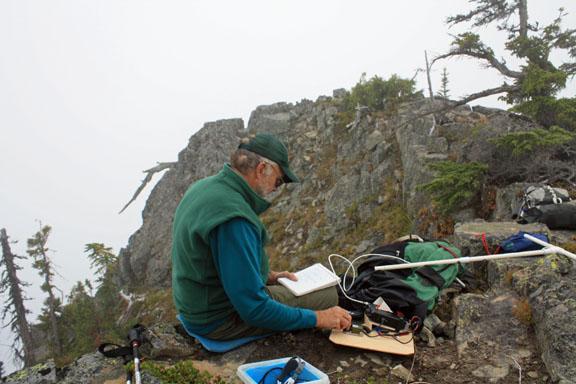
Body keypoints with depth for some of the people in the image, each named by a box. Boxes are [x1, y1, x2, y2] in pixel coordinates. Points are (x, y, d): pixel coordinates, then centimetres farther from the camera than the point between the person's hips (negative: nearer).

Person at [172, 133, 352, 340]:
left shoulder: (204, 186, 0)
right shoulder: (233, 218, -31)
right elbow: (254, 310, -28)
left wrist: (267, 275, 10)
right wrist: (318, 318, -19)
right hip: (220, 321, -10)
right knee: (327, 295, -4)